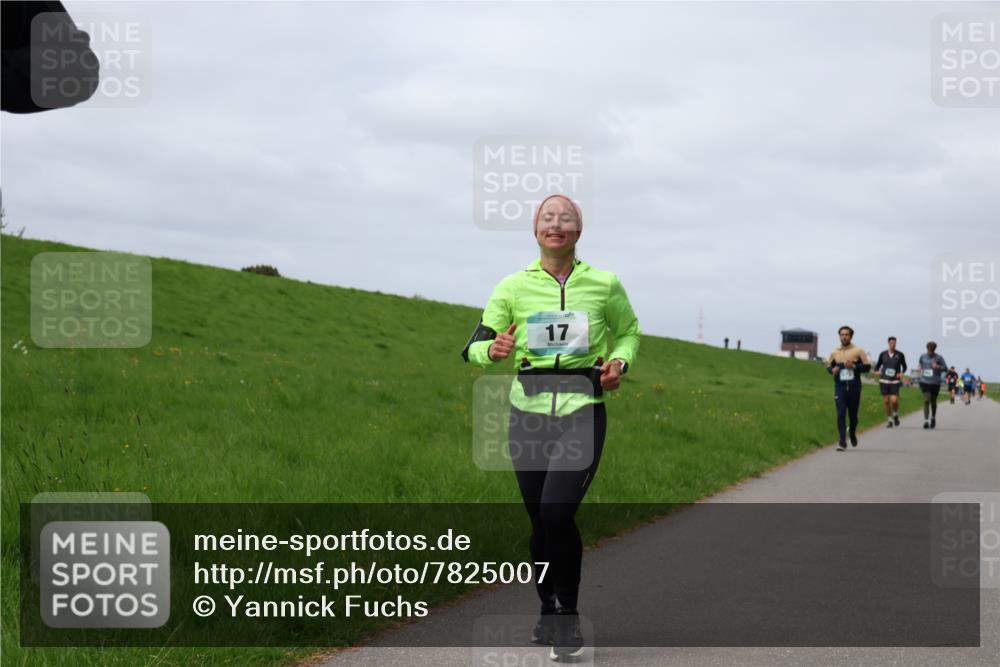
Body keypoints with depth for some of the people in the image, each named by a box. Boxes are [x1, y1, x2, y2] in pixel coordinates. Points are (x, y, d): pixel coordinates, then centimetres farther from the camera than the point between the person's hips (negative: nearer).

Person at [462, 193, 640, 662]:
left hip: (583, 411, -2)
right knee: (540, 521, 7)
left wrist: (619, 361, -1)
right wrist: (493, 350, -20)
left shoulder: (605, 285, 2)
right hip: (529, 411, 2)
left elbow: (628, 331, 20)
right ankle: (548, 611, 29)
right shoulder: (514, 287, 2)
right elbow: (474, 347, 3)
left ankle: (568, 619, -1)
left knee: (557, 512, -18)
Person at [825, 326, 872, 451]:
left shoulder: (858, 351, 0)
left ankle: (852, 433, 39)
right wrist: (832, 370, -5)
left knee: (853, 414, 9)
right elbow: (829, 365, 19)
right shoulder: (835, 353, 7)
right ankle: (842, 441, -11)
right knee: (841, 414, -10)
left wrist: (854, 366, -16)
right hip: (840, 387, 1)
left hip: (854, 387, -1)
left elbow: (867, 366, -1)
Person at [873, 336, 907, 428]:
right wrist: (876, 371, -2)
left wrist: (902, 373, -4)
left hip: (894, 381, -2)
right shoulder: (883, 354, 3)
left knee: (894, 400, -15)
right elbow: (878, 364, 17)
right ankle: (890, 421, 16)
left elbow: (904, 366, 14)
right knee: (886, 401, 2)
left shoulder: (900, 355, 0)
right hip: (884, 380, 2)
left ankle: (896, 415, 14)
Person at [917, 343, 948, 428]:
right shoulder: (923, 356, 6)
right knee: (926, 400, -14)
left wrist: (938, 367, -21)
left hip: (935, 383, -1)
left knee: (933, 402, 11)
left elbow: (945, 367, -4)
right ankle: (926, 421, -18)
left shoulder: (939, 358, -3)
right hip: (925, 382, 1)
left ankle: (933, 418, 35)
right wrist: (920, 369, 8)